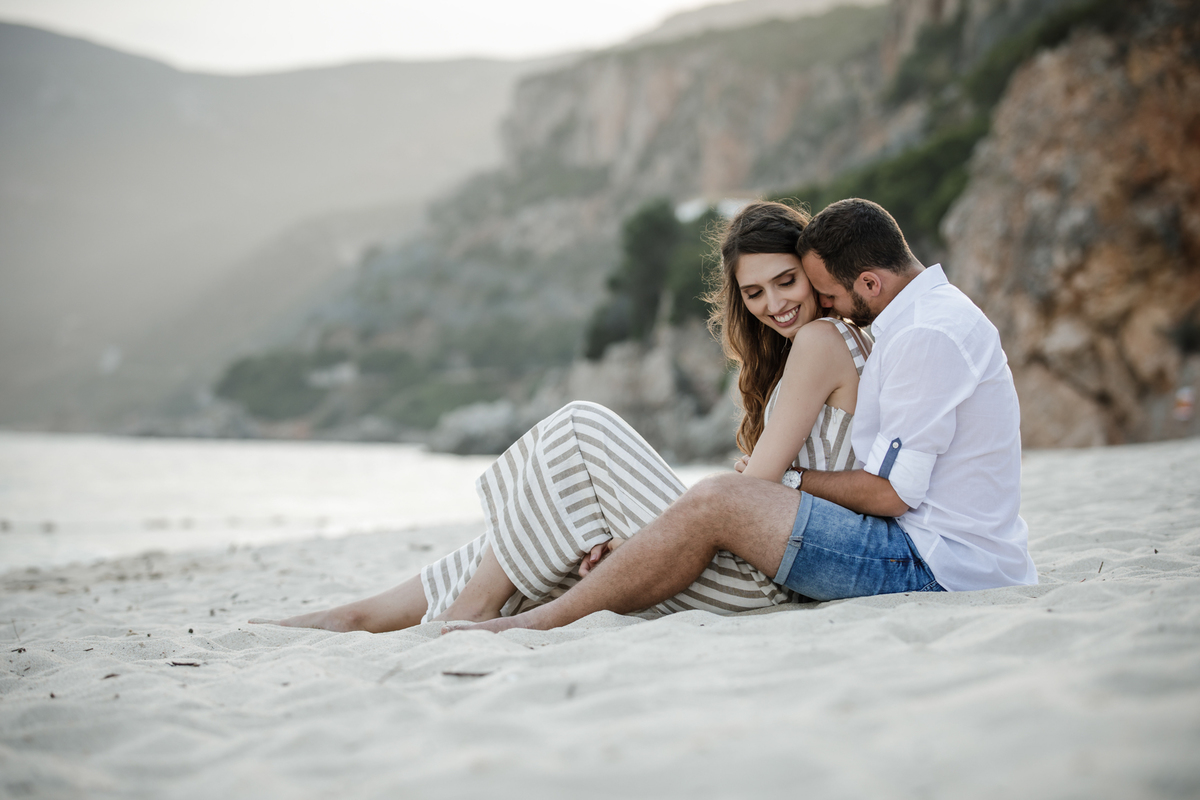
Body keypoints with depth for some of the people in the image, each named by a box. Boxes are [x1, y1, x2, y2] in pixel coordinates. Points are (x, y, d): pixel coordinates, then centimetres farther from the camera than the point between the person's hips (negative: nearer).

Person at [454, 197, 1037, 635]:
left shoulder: (927, 336, -18)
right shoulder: (933, 311, 16)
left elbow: (892, 491, -20)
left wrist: (787, 479, -4)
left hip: (936, 563, -11)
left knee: (718, 501, -17)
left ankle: (539, 622, -10)